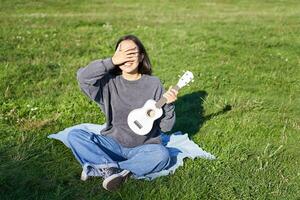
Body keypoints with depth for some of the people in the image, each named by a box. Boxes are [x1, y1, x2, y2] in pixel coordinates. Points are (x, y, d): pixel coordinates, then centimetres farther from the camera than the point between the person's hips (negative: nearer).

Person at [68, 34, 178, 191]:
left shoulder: (153, 84, -3)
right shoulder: (109, 82, -2)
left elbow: (166, 127, -2)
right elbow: (82, 77, -23)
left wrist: (168, 105, -20)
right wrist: (112, 61, -23)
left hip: (143, 147, 0)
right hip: (113, 143, 1)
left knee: (162, 155, -32)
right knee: (74, 136, -18)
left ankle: (101, 168, -25)